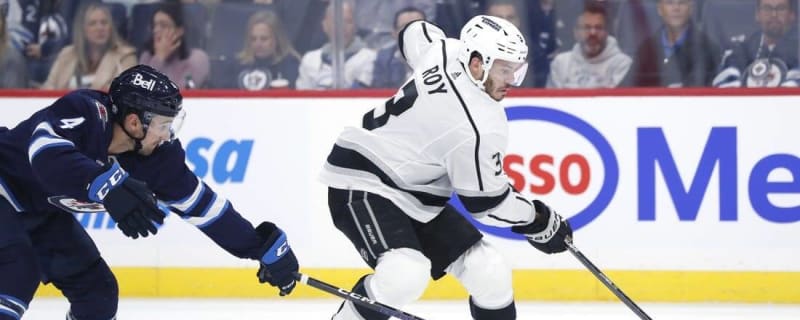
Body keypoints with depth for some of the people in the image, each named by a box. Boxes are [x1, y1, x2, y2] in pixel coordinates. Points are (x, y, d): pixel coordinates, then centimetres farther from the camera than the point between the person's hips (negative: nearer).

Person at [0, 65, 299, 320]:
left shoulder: (157, 153, -12)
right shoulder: (85, 112, -33)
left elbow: (201, 204, -4)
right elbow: (46, 151, -53)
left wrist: (266, 247, -4)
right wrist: (108, 187, -63)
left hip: (43, 211, 9)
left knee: (97, 291, 7)